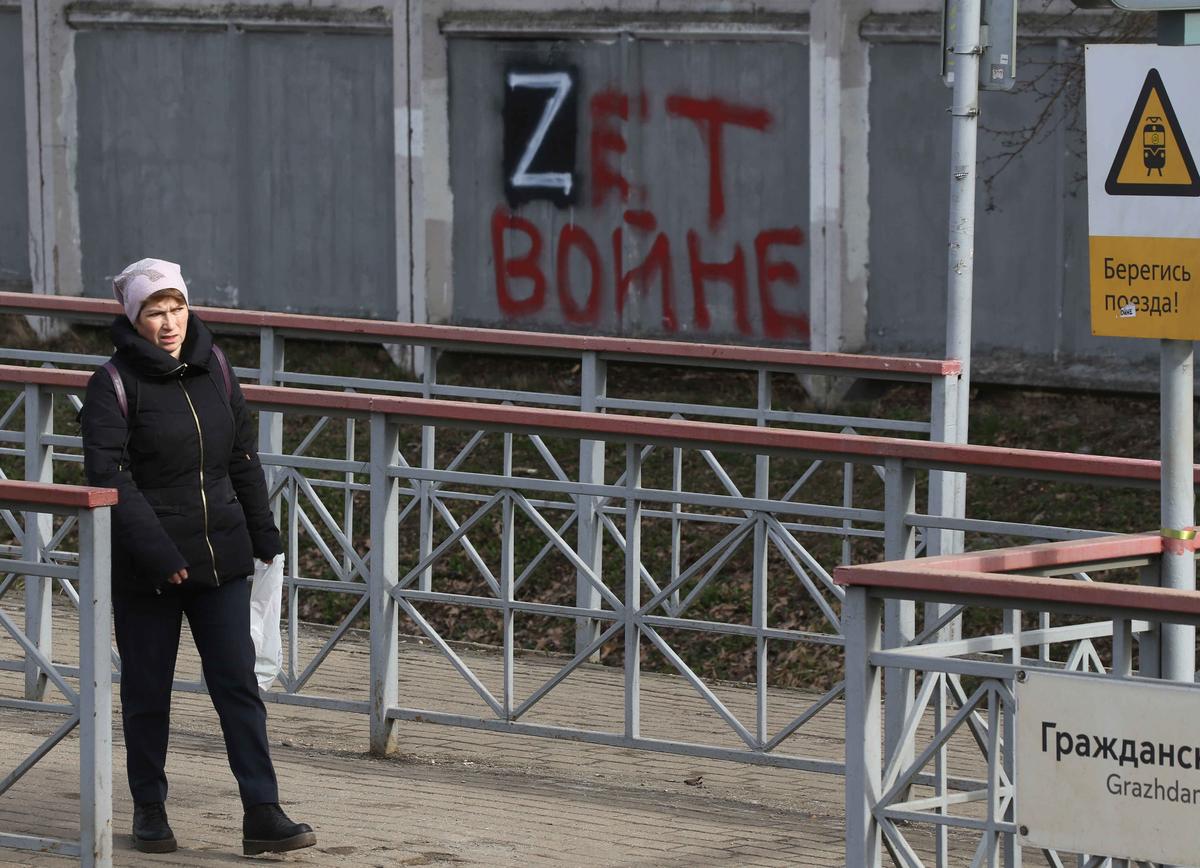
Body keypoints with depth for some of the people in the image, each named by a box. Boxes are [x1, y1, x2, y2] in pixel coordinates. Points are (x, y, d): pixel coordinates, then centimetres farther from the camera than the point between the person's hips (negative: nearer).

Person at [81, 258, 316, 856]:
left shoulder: (213, 368, 7)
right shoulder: (113, 384, -9)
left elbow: (243, 458, 15)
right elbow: (108, 476, -16)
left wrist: (262, 536, 14)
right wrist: (158, 554, -23)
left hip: (221, 558, 4)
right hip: (144, 570, -4)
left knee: (238, 682, -1)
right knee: (147, 690, 7)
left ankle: (262, 813, -3)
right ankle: (149, 808, 21)